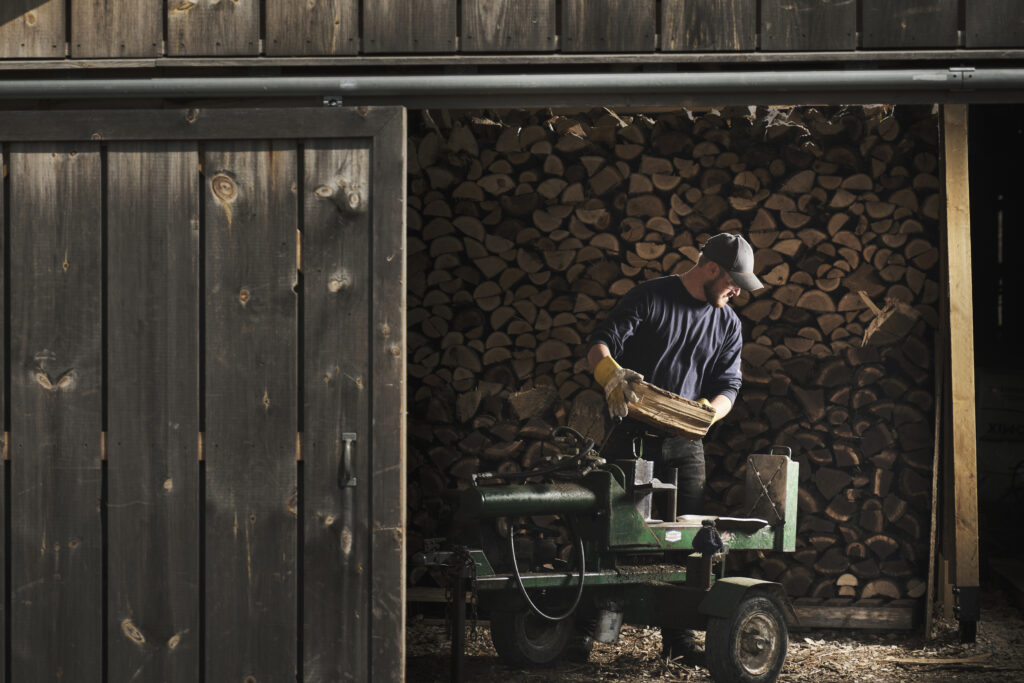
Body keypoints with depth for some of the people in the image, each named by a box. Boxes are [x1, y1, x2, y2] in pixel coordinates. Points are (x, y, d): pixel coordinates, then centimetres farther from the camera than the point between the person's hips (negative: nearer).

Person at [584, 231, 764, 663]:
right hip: (632, 437, -4)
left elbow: (729, 385, 8)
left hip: (684, 445, 4)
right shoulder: (651, 297, -5)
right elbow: (599, 343, -12)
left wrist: (711, 409, -16)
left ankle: (678, 637, 7)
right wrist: (609, 371, -34)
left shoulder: (727, 324, 10)